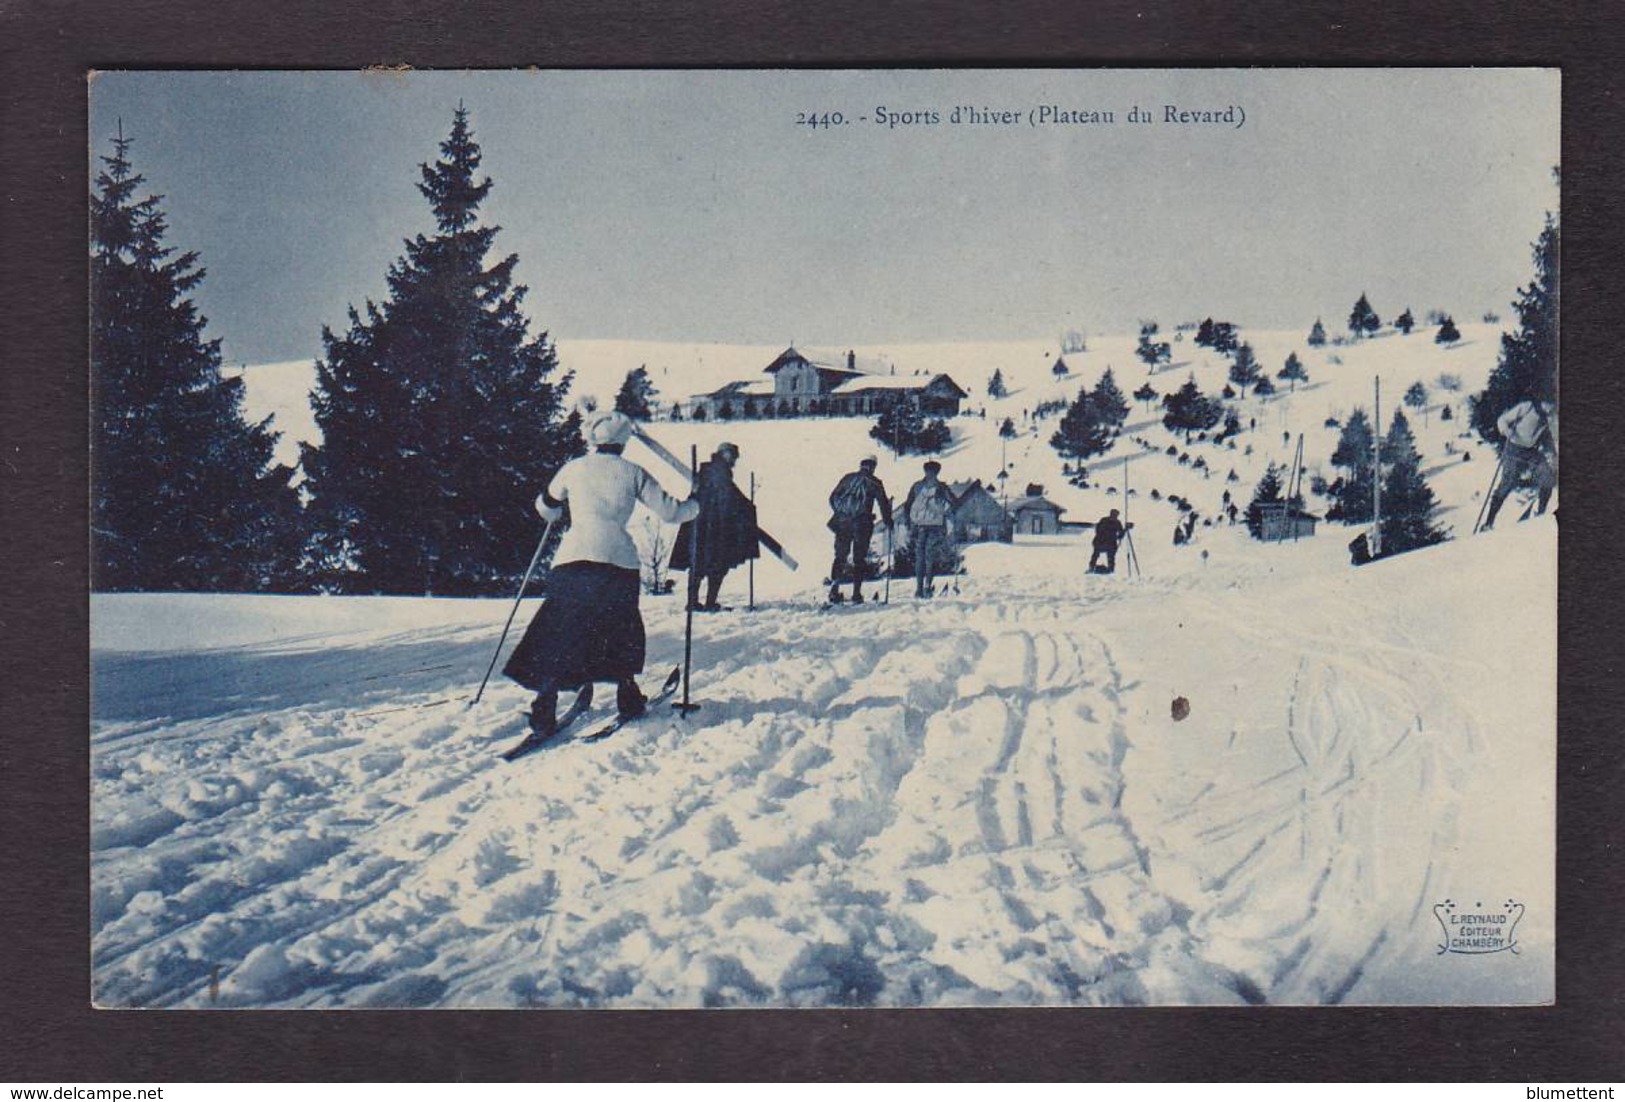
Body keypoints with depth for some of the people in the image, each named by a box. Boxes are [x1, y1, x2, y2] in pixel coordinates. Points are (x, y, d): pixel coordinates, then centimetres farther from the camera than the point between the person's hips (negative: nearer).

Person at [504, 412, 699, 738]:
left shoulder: (573, 469, 12)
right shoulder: (632, 473, 9)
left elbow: (546, 507, 26)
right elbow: (668, 511, 10)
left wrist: (554, 512, 49)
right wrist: (694, 506, 30)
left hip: (572, 558, 0)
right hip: (619, 561, 0)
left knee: (558, 637, 7)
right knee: (622, 630, 22)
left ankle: (544, 713, -3)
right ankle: (628, 700, 23)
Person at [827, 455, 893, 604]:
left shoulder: (848, 478, 10)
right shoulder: (874, 483, 3)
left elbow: (833, 498, 12)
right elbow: (883, 503, 3)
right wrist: (888, 522, 14)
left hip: (842, 523, 2)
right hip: (862, 524, -2)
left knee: (840, 556, 9)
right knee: (859, 559, 6)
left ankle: (834, 584, -12)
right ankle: (856, 593, 2)